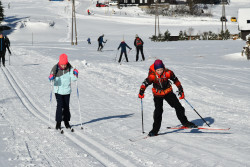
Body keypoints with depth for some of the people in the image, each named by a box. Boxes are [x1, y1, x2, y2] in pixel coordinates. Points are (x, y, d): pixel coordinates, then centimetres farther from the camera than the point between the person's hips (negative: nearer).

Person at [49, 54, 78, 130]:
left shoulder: (69, 68, -6)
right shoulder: (56, 68, -11)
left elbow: (73, 79, -2)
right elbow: (51, 78, -7)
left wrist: (75, 74, -20)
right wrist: (51, 78, -28)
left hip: (67, 90, 2)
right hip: (58, 90, -2)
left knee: (66, 107, 10)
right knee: (59, 106, -11)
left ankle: (66, 121, 24)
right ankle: (58, 122, -4)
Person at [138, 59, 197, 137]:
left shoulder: (168, 73, -20)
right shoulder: (152, 76, -24)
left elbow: (176, 80, -7)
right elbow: (145, 83, -22)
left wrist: (181, 90, -4)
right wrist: (141, 92, -37)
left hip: (168, 92, 2)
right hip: (158, 94, -2)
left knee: (178, 106, -2)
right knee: (158, 111, -9)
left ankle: (185, 122, 14)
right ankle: (155, 130, 1)